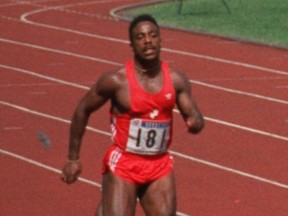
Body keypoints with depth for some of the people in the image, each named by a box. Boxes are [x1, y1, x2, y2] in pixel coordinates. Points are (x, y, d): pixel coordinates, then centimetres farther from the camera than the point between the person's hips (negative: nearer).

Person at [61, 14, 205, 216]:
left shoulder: (176, 80, -2)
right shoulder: (116, 80, -12)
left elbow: (195, 116, 3)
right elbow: (82, 110, -2)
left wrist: (196, 122, -24)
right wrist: (73, 159, 1)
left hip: (160, 167, 4)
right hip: (122, 166, -4)